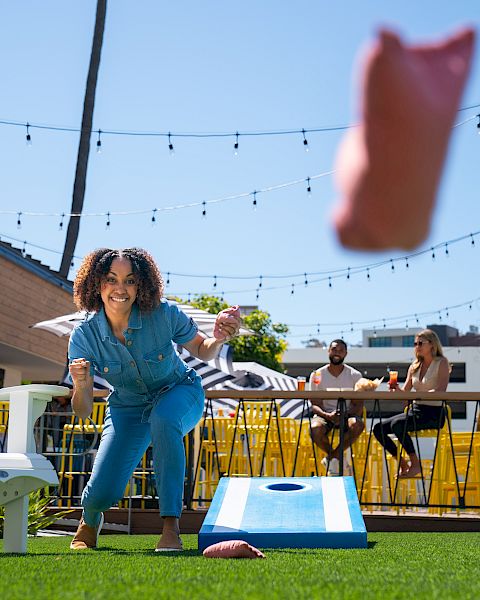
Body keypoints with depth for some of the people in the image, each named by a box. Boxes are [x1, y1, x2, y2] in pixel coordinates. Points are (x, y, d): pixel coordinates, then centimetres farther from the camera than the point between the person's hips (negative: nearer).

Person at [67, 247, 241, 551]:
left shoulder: (164, 314, -25)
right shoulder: (84, 336, -21)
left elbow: (202, 351, -8)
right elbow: (83, 412, -18)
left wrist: (218, 339, -32)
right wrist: (80, 385, -41)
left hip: (179, 393, -1)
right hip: (128, 408, 1)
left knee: (163, 418, -39)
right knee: (103, 494, -14)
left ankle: (171, 527, -30)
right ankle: (90, 520, 29)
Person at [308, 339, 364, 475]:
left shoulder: (355, 375, 3)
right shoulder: (317, 375, 2)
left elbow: (358, 404, -2)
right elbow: (315, 404, -3)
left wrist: (346, 416, -24)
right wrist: (327, 415, -25)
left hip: (347, 414, 0)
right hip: (324, 414, 0)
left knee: (357, 425, -35)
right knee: (315, 428, -35)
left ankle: (332, 458, -16)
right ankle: (336, 458, -6)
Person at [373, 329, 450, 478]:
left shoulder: (441, 363, -4)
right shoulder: (415, 366, 15)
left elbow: (440, 391, -18)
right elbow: (405, 392, 11)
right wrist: (398, 390, -12)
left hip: (434, 413, -7)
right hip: (415, 410, 7)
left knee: (397, 424, -30)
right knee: (379, 428, -7)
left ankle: (416, 464, -19)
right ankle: (403, 462, 4)